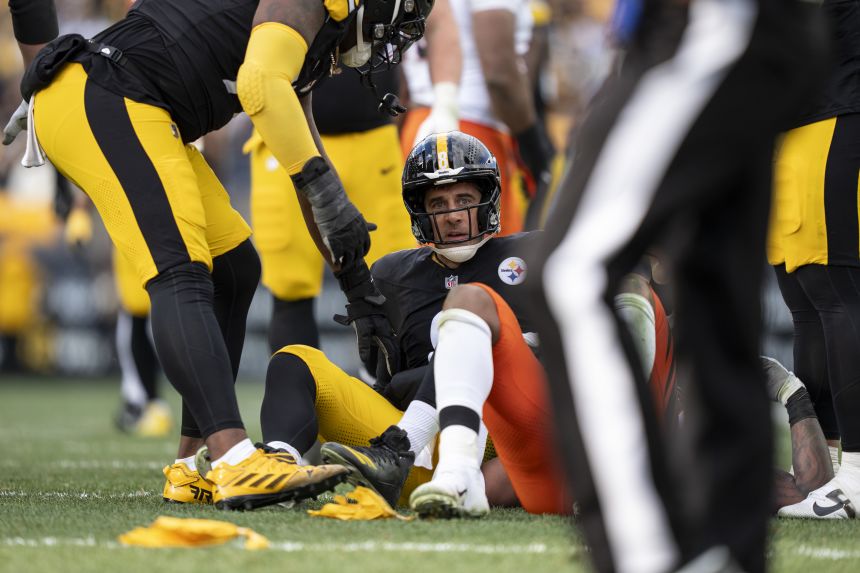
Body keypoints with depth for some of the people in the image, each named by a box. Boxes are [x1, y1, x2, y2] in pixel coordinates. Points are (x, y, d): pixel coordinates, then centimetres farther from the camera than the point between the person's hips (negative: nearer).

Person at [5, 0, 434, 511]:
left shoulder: (308, 49, 25)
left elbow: (309, 176, 31)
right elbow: (260, 84, -24)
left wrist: (360, 287, 33)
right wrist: (325, 188, -22)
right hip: (101, 99, -11)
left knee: (235, 268, 14)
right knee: (181, 277, -21)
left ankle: (193, 468, 15)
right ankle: (237, 464, -34)